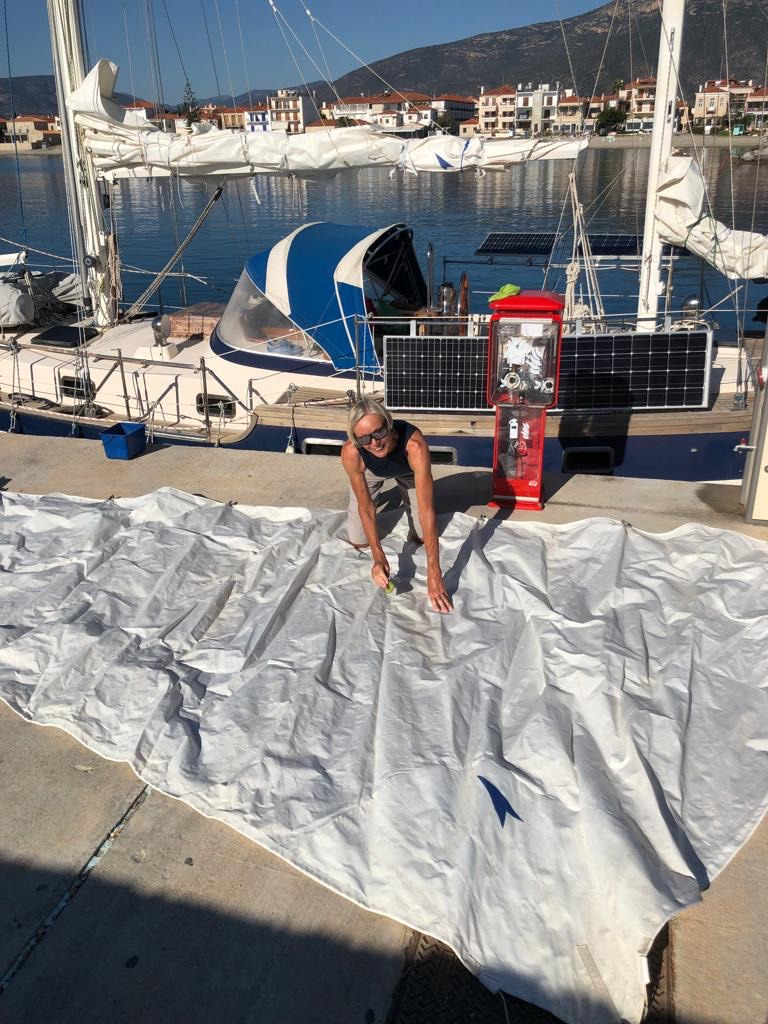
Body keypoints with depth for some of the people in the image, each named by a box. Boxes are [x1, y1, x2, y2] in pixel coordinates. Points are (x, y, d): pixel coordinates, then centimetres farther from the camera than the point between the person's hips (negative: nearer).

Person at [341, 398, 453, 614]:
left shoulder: (414, 445, -48)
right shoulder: (350, 452, -41)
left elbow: (427, 510, -47)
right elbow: (365, 506, -28)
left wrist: (434, 573, -49)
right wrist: (378, 557, -40)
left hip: (407, 470, -1)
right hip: (371, 471, 1)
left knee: (422, 537, 0)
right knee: (358, 541, 1)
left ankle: (404, 493, 28)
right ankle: (379, 491, 29)